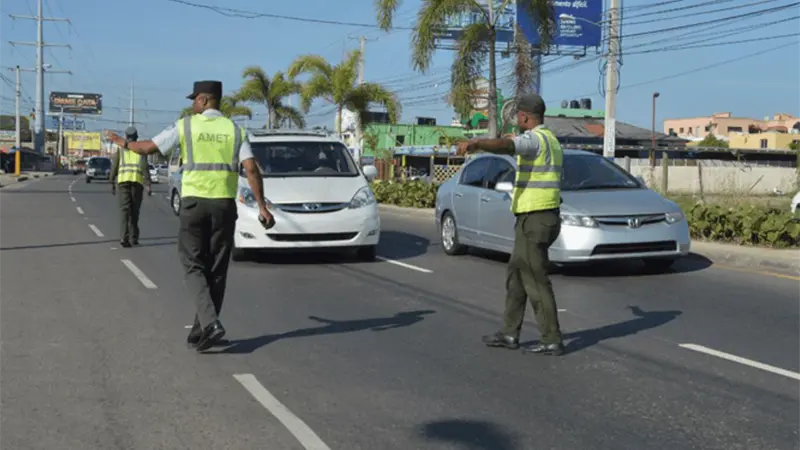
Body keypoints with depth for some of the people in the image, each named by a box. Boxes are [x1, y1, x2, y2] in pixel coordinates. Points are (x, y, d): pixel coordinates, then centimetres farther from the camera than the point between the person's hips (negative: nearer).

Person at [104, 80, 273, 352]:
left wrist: (122, 142, 25)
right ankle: (201, 331, 15)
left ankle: (210, 322, -17)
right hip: (224, 204, 2)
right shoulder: (235, 130, 5)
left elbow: (148, 148, 6)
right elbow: (251, 168, -6)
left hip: (194, 203, -2)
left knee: (194, 268, 4)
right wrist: (261, 206, -3)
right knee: (215, 271, 10)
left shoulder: (185, 126, 0)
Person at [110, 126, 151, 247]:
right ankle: (133, 237, 17)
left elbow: (114, 167, 8)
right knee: (134, 210, 12)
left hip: (123, 180, 0)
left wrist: (112, 184, 17)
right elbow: (144, 167, -3)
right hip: (137, 180, 0)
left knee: (125, 209, -5)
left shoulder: (121, 148, 14)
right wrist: (148, 185, -6)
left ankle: (124, 237, -21)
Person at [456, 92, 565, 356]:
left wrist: (474, 143, -56)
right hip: (541, 217, 10)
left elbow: (505, 145, -40)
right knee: (516, 275, 16)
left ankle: (552, 340, 2)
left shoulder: (534, 139, -16)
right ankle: (509, 333, 21)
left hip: (534, 219, -10)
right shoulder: (551, 141, 17)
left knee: (535, 281, -3)